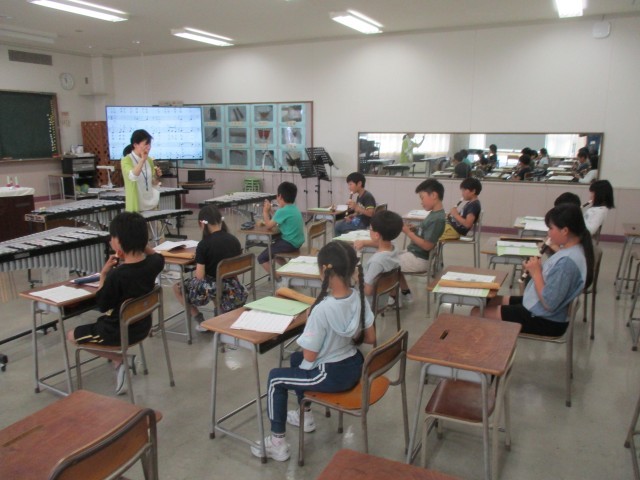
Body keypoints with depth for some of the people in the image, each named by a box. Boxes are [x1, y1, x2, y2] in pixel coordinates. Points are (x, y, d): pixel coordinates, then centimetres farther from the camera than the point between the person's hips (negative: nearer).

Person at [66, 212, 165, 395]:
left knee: (71, 335, 18)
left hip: (118, 332, -7)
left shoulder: (117, 275, -31)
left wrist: (103, 274, -13)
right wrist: (139, 243, 0)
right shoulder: (153, 263, -13)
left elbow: (102, 306, -15)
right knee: (102, 322, 36)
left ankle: (118, 360, 5)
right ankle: (121, 357, 18)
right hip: (142, 326, 7)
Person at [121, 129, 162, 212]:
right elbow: (133, 176, -28)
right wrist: (142, 160, -29)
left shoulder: (149, 160, 7)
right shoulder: (126, 160, -9)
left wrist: (157, 177, -5)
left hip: (151, 205, 5)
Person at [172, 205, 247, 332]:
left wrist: (195, 273, 8)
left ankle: (200, 320, 11)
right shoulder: (234, 240, 0)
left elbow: (200, 276, -13)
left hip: (211, 290, -5)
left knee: (177, 287, 17)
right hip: (232, 290, 5)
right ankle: (222, 313, 18)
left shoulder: (204, 244, -14)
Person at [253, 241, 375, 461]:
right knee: (295, 358, 28)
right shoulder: (359, 297, -9)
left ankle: (278, 443, 21)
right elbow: (370, 338, 3)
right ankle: (305, 416, 43)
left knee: (275, 378, 12)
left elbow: (309, 356, -20)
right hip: (355, 367, 8)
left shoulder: (322, 310, -30)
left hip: (332, 376, -8)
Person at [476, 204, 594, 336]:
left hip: (545, 320, -10)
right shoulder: (573, 249, 1)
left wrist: (536, 272, -19)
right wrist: (537, 268, -5)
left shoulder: (567, 261, -30)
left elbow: (548, 304, -28)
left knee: (477, 312, -4)